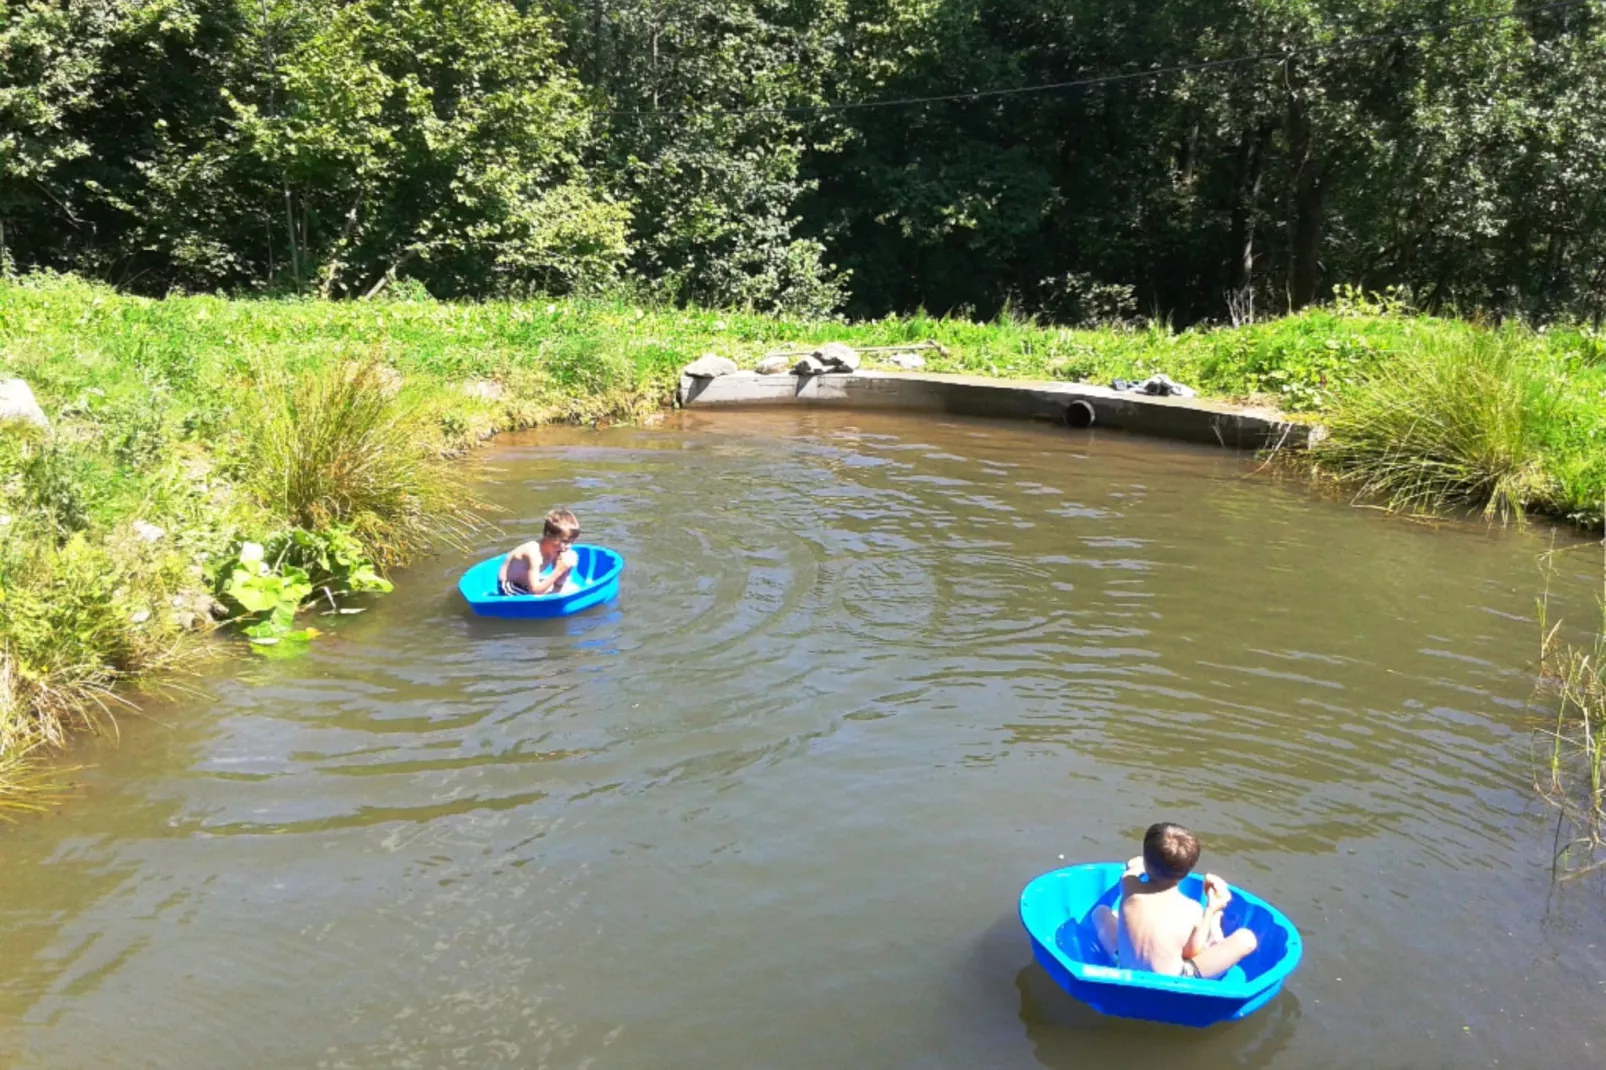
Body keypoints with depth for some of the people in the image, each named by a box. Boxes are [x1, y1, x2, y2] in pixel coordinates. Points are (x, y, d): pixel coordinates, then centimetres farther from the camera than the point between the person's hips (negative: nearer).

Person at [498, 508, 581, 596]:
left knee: (573, 590, 3)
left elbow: (557, 587, -4)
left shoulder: (556, 550, -10)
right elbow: (534, 590, -37)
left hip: (528, 584, 8)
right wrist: (558, 571, -38)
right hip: (510, 589, -8)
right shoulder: (533, 552, -33)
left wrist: (564, 571, -23)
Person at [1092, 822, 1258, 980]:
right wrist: (1210, 910, -5)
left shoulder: (1129, 885, -17)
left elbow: (1133, 866, 8)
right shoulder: (1192, 910, -24)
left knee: (1100, 912, 26)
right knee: (1246, 939, 3)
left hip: (1126, 972, 3)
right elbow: (1191, 954, -9)